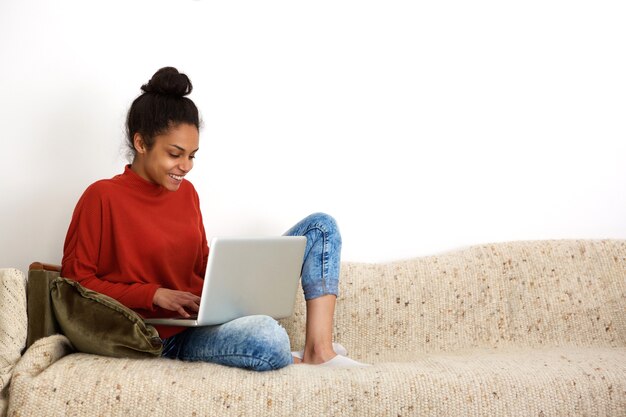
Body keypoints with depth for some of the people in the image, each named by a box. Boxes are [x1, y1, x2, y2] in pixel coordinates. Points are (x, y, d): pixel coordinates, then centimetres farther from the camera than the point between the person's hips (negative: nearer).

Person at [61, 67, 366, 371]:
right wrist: (154, 294, -17)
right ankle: (298, 361, -4)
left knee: (320, 226, 3)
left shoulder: (186, 191, 12)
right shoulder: (103, 197, -9)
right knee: (266, 339, -41)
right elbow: (76, 279, -9)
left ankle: (319, 351, -10)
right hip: (169, 334, -8)